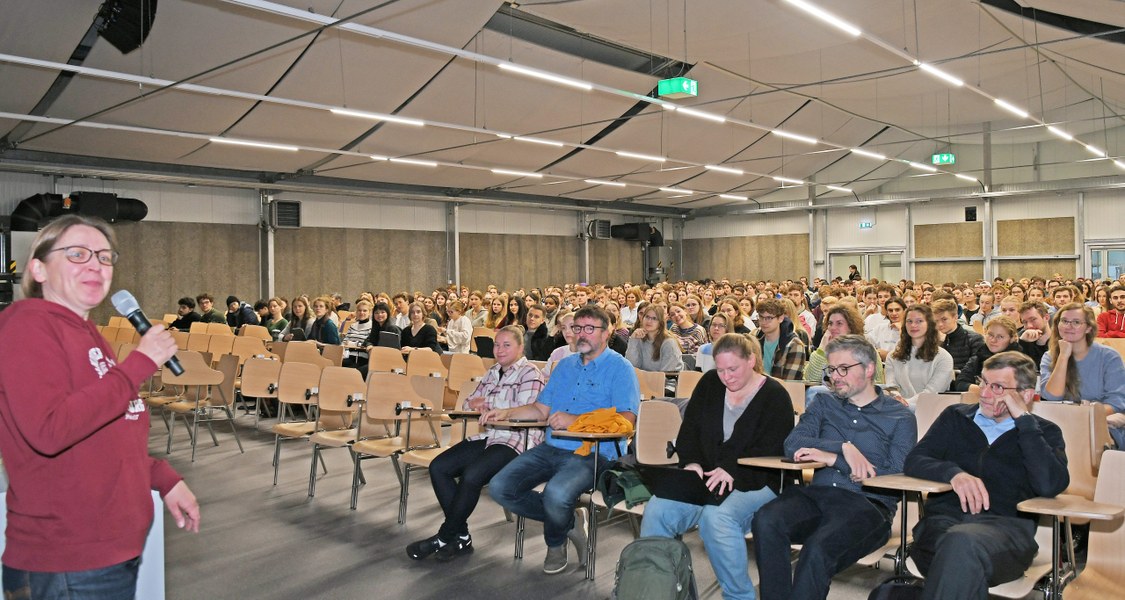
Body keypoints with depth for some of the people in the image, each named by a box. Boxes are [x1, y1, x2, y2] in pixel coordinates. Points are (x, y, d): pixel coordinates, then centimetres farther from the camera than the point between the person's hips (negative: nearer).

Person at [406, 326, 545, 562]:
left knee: (471, 475, -30)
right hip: (488, 437, 8)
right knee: (438, 467, -10)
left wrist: (488, 404, -7)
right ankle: (461, 536, -5)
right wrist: (475, 404, -4)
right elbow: (468, 404, 21)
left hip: (516, 441, -8)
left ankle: (444, 537, -9)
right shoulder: (492, 373, 21)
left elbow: (524, 410, -17)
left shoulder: (530, 374, -3)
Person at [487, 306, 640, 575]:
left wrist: (575, 420, -22)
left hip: (592, 453, -7)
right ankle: (567, 522, 6)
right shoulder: (565, 365, 20)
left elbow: (627, 419, -16)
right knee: (500, 487, -10)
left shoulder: (620, 368, -3)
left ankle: (556, 542, 2)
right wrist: (506, 413, 3)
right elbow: (541, 409, 21)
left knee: (556, 494, -35)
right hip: (551, 448, 7)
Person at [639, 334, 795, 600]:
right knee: (657, 510, -22)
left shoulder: (774, 395, -2)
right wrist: (691, 462, -9)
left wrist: (732, 471, -26)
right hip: (705, 477, 5)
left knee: (716, 517, -36)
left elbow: (769, 451, -12)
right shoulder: (709, 383, 12)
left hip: (753, 484, -4)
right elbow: (689, 430, 11)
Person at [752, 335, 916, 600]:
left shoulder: (900, 418, 10)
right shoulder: (824, 404, 20)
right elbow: (792, 445, 4)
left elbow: (895, 475, -4)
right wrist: (844, 447, -10)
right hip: (817, 493, 4)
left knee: (818, 548, -35)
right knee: (766, 520, -29)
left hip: (867, 504, -3)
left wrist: (832, 458, -7)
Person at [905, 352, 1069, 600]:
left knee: (962, 541, -38)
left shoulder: (1044, 432, 17)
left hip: (1006, 525, -1)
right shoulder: (956, 416, 22)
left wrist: (1024, 420, -2)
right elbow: (914, 461, 10)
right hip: (944, 518, 1)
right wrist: (954, 473, -11)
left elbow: (1051, 486, -4)